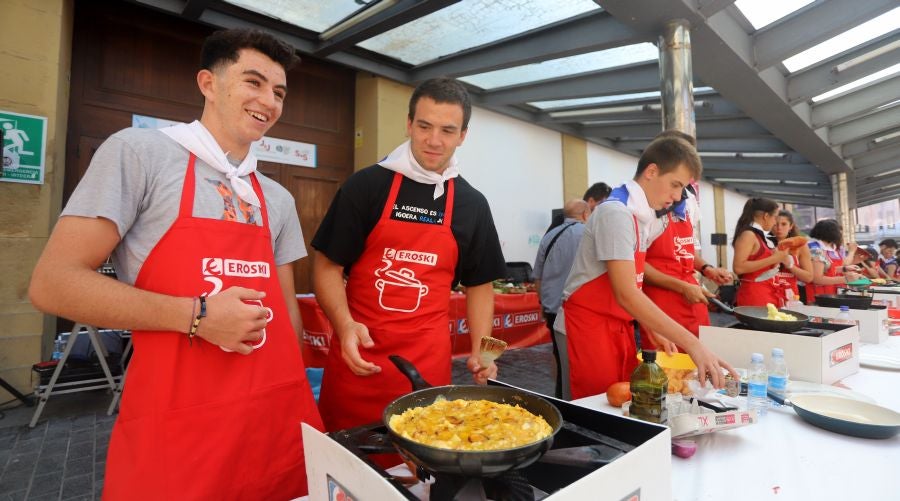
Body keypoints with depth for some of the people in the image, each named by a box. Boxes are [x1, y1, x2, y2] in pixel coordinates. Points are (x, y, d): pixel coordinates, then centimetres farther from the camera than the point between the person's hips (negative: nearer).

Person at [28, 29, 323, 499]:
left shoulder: (278, 199, 11)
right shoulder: (139, 152, -5)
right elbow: (53, 282, -9)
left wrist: (292, 389, 8)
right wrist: (196, 316, -18)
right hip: (177, 427, -5)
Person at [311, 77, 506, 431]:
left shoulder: (472, 204, 5)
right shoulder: (366, 185, -2)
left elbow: (479, 284, 12)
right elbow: (328, 265, 0)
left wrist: (479, 350, 0)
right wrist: (344, 324, -17)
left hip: (429, 364, 2)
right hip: (357, 358, -1)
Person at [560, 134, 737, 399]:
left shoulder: (645, 216, 8)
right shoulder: (616, 213, -20)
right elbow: (626, 294, -27)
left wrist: (652, 330, 10)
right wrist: (692, 344, -27)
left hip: (620, 324, 9)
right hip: (591, 323, -8)